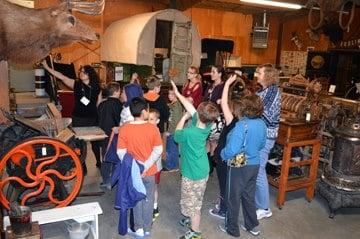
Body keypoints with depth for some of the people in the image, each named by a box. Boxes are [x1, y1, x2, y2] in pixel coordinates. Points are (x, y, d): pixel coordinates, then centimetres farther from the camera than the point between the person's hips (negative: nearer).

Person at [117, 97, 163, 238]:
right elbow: (158, 150, -14)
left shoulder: (124, 129, -14)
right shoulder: (153, 128, -15)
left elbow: (120, 152, -13)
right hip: (150, 171, 0)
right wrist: (145, 166, -12)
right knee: (148, 199, 17)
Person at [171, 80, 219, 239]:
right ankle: (192, 220, 50)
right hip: (202, 171, 8)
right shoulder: (206, 125, -12)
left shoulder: (189, 132, -32)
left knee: (192, 203, 12)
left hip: (193, 174, -8)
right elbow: (191, 108, 0)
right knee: (195, 201, 28)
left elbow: (176, 135, -8)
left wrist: (183, 118, 2)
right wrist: (178, 94, 6)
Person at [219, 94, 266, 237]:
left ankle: (232, 229, 27)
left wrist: (222, 155, -9)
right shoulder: (261, 124, -3)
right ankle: (252, 226, 36)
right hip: (254, 165, 7)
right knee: (249, 196, 22)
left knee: (233, 197, 11)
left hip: (239, 167, -7)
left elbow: (231, 150, -27)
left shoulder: (241, 125, -25)